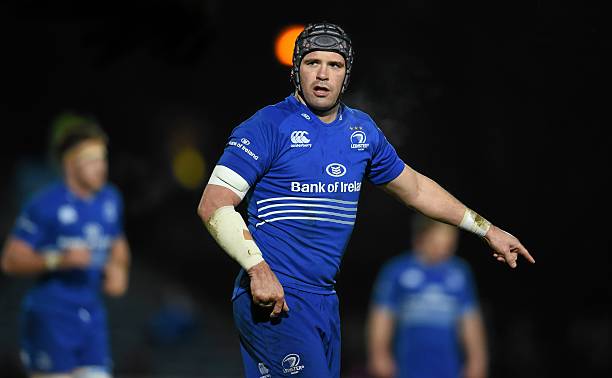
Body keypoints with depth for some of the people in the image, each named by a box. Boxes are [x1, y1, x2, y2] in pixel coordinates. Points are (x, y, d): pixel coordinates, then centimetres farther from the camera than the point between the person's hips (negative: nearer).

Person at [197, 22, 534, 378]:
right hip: (273, 297, -7)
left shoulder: (362, 129, 13)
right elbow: (213, 204, -13)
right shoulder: (269, 126, -7)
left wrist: (487, 230, 30)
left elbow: (414, 188, 27)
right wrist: (258, 269, -24)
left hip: (325, 302, 7)